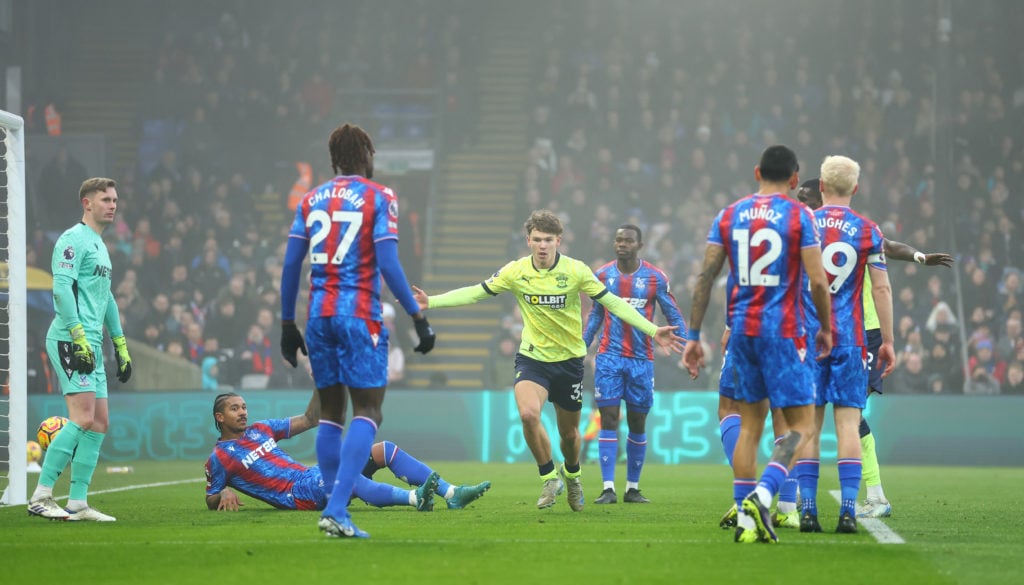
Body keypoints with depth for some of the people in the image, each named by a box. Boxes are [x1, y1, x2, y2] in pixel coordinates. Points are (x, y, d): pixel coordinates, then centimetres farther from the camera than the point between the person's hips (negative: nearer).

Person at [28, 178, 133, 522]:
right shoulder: (73, 240, -7)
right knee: (83, 419, -17)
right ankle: (40, 497, -15)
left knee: (99, 423, 5)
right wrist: (78, 336, -23)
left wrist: (121, 347, 27)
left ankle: (77, 503, 5)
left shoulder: (99, 245, 23)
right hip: (70, 341, -10)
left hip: (91, 345, 10)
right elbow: (62, 288, -17)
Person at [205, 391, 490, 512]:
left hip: (311, 475, 9)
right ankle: (415, 498, -61)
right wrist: (224, 495, -17)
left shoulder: (260, 430, 20)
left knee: (386, 449, -2)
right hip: (298, 494, -8)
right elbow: (210, 501, 7)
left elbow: (309, 420, 24)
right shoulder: (219, 457, 2)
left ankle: (452, 493, -13)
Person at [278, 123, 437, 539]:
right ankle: (336, 509, -20)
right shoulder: (379, 197, -2)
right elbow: (388, 264, -10)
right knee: (367, 412, -5)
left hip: (320, 316, 5)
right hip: (359, 314, -5)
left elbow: (290, 264, 9)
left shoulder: (311, 200, 12)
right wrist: (417, 317, -7)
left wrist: (288, 324, 15)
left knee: (331, 412, 13)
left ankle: (336, 511, 9)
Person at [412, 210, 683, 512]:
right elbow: (474, 293, 2)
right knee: (528, 414, -27)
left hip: (569, 360, 0)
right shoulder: (516, 271, -7)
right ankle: (549, 478, -4)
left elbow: (613, 302, -7)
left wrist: (652, 330, -14)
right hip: (532, 358, 0)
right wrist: (431, 301, -6)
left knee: (569, 433, 10)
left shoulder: (576, 271, -11)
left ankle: (571, 475, 45)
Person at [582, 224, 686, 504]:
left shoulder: (655, 278, -1)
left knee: (637, 425, 6)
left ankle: (633, 488, 16)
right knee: (609, 420, -7)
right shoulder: (603, 275, 5)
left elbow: (673, 316, 4)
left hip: (642, 359, 0)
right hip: (609, 357, 0)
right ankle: (608, 488, -8)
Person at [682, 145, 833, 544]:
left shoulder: (728, 216, 8)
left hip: (741, 329, 5)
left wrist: (693, 337, 8)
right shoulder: (799, 217, -3)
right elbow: (817, 281, -7)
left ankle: (744, 518, 8)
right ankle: (761, 495, -23)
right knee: (801, 425, -2)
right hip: (782, 331, -5)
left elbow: (705, 278, 4)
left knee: (750, 425, 12)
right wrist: (825, 328, 8)